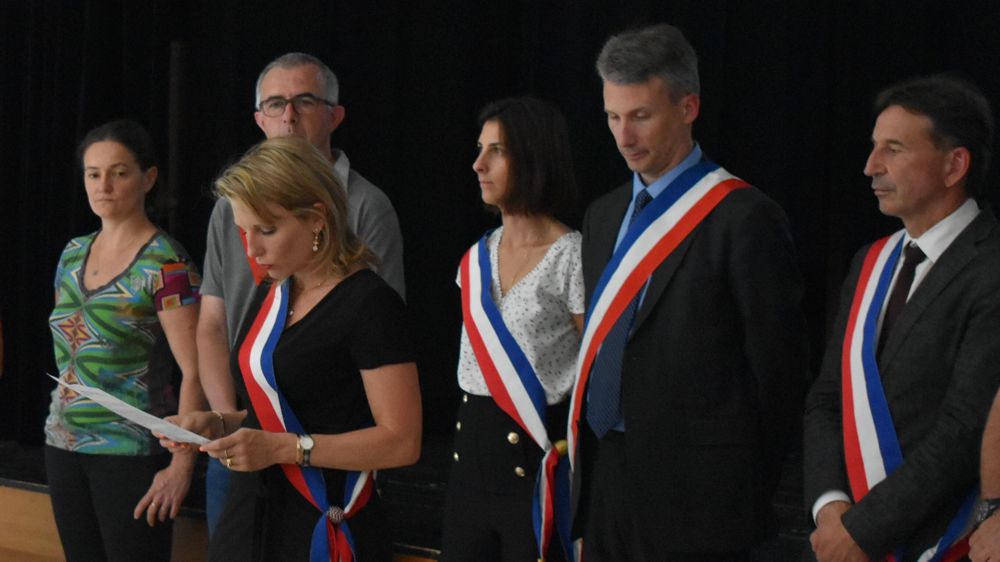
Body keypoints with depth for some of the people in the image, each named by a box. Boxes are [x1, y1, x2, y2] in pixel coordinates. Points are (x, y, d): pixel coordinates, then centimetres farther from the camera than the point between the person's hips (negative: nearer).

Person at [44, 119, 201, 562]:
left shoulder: (165, 264, -12)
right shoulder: (73, 253, 9)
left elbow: (194, 373, -16)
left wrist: (182, 465, -21)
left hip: (130, 451, -6)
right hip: (63, 443, 6)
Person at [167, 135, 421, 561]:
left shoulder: (368, 303, -13)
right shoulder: (270, 295, 13)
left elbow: (401, 441, -18)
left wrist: (283, 448, -22)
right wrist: (219, 424, 4)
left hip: (325, 528, -7)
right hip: (248, 518, 7)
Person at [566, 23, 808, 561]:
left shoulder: (744, 218, -11)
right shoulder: (604, 215, 14)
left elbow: (776, 365, -9)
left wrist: (749, 485, -4)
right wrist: (583, 448, 10)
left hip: (691, 492, -7)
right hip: (603, 479, 7)